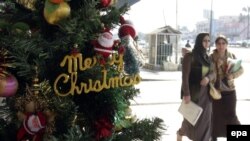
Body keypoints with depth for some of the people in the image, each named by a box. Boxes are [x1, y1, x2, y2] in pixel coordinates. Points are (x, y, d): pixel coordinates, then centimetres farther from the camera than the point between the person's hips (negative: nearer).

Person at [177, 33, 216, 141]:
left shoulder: (207, 57, 10)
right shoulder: (190, 56, -9)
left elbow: (213, 73, 8)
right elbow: (185, 76, -14)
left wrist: (208, 77, -16)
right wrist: (186, 94, -20)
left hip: (205, 93, 6)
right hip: (193, 92, -6)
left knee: (205, 119, 3)